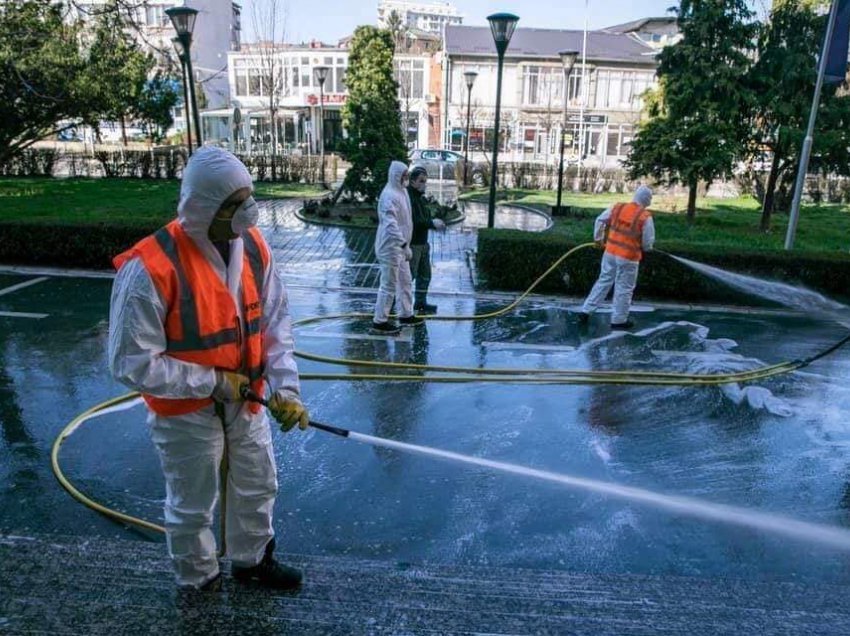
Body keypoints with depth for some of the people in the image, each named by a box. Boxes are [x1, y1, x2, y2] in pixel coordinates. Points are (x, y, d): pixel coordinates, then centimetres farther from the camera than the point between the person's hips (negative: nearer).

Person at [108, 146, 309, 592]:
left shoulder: (253, 245, -9)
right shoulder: (150, 268, -27)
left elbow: (275, 322, -2)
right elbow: (130, 363, -23)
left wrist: (284, 388, -11)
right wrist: (212, 382, -20)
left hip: (245, 399, 6)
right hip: (185, 411, -5)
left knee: (258, 487, 24)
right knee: (192, 506, 16)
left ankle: (252, 560, 51)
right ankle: (199, 583, 45)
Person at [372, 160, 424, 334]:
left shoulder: (401, 191, 10)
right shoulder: (389, 195, -20)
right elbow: (391, 224, -28)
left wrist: (405, 244, 20)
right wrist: (404, 245, -33)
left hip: (399, 246, 10)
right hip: (391, 247, -10)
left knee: (405, 282, 18)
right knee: (389, 285, -3)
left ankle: (405, 314, 32)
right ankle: (379, 321, 7)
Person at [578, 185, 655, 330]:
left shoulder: (617, 207, -1)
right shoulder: (646, 217, -13)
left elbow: (600, 221, 8)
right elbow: (648, 242, -8)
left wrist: (598, 239, 21)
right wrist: (644, 248, 15)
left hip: (610, 252, 5)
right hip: (628, 258, -5)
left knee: (603, 281, 17)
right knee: (624, 289, 8)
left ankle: (586, 311, 18)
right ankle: (619, 320, 18)